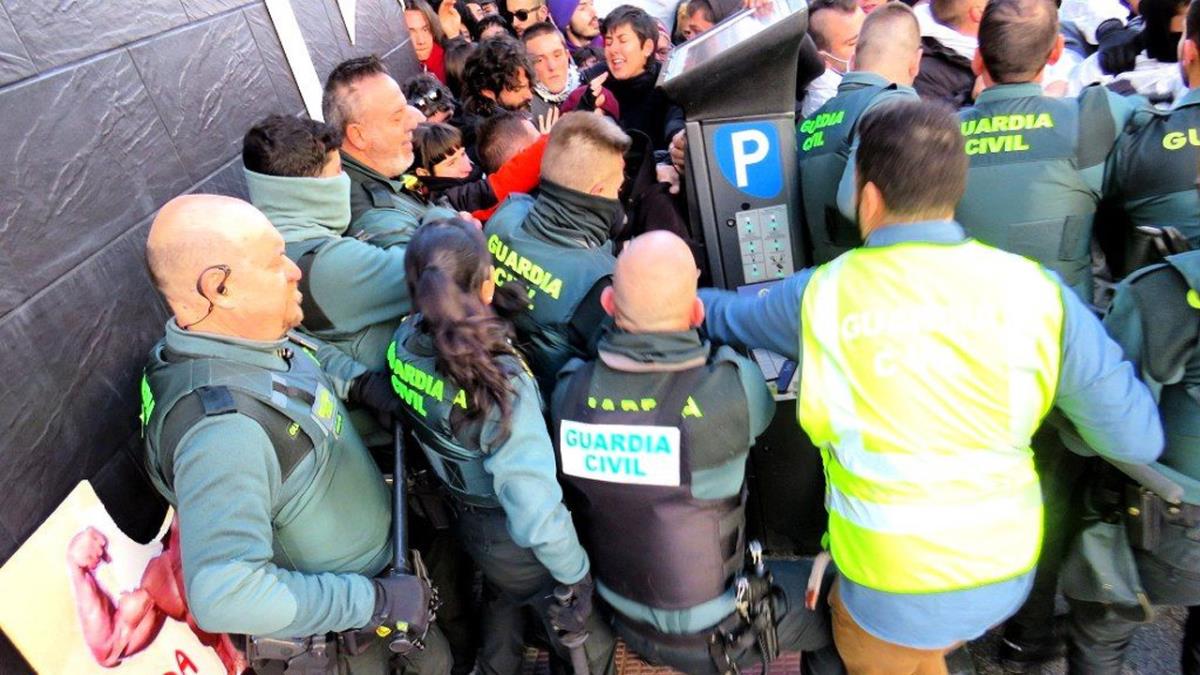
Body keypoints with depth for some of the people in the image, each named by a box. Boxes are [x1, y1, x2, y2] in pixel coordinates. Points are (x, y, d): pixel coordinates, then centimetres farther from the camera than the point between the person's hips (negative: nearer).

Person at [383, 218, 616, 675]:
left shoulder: (405, 344, -19)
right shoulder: (498, 384, -40)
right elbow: (535, 513, -40)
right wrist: (577, 573, -22)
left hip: (467, 520, 7)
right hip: (515, 541, -7)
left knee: (502, 604, 38)